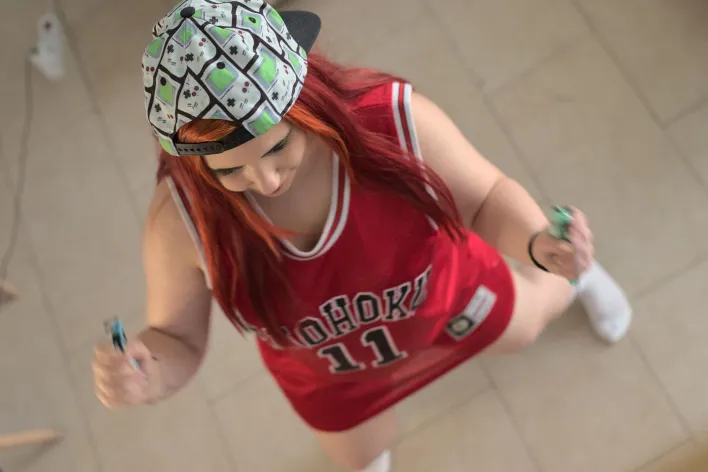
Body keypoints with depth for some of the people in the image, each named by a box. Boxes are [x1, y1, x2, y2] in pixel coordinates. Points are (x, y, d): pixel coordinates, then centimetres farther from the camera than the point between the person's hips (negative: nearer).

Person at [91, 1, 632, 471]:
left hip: (451, 298, 0)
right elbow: (178, 341, -20)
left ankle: (573, 278, 72)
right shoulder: (181, 219, -36)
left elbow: (486, 197, -21)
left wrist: (538, 245, -42)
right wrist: (145, 377, -44)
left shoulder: (398, 117, -39)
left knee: (524, 327, 34)